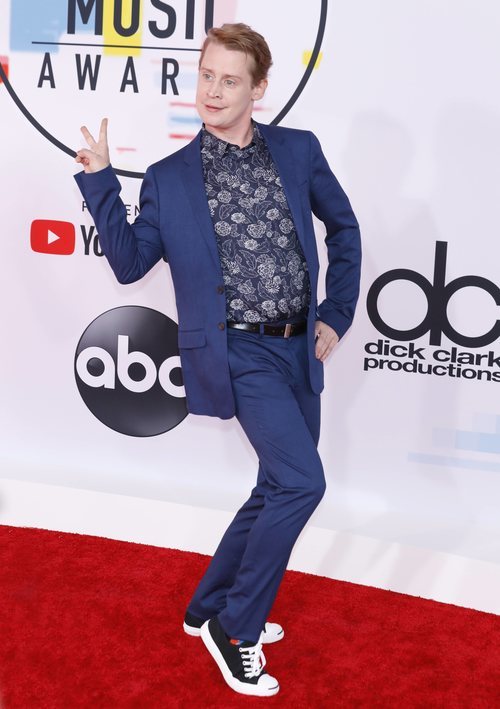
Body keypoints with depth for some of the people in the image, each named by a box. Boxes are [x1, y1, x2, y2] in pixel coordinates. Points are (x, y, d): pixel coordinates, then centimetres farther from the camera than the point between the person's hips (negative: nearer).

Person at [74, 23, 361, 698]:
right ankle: (236, 627, 1)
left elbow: (344, 227, 15)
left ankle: (208, 608, 33)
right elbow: (129, 262, 0)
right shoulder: (170, 177, 1)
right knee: (301, 482, -18)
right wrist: (100, 180, -9)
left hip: (299, 347, 5)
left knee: (279, 491, 14)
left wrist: (337, 314, 9)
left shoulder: (299, 150, 6)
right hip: (238, 350, -5)